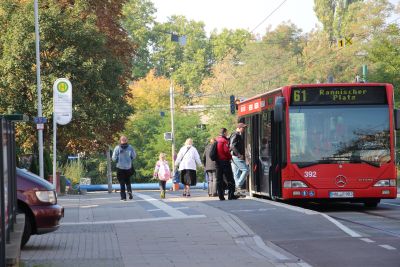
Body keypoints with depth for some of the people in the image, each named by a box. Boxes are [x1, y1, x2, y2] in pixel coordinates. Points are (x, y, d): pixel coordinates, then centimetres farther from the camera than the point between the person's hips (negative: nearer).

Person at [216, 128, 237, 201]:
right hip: (225, 161, -7)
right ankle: (231, 195, -4)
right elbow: (226, 151, -18)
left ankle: (221, 196, 5)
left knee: (219, 179, 7)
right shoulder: (224, 141, -11)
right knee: (229, 178, -2)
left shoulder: (217, 140, 12)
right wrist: (230, 157, -4)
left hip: (218, 161, 7)